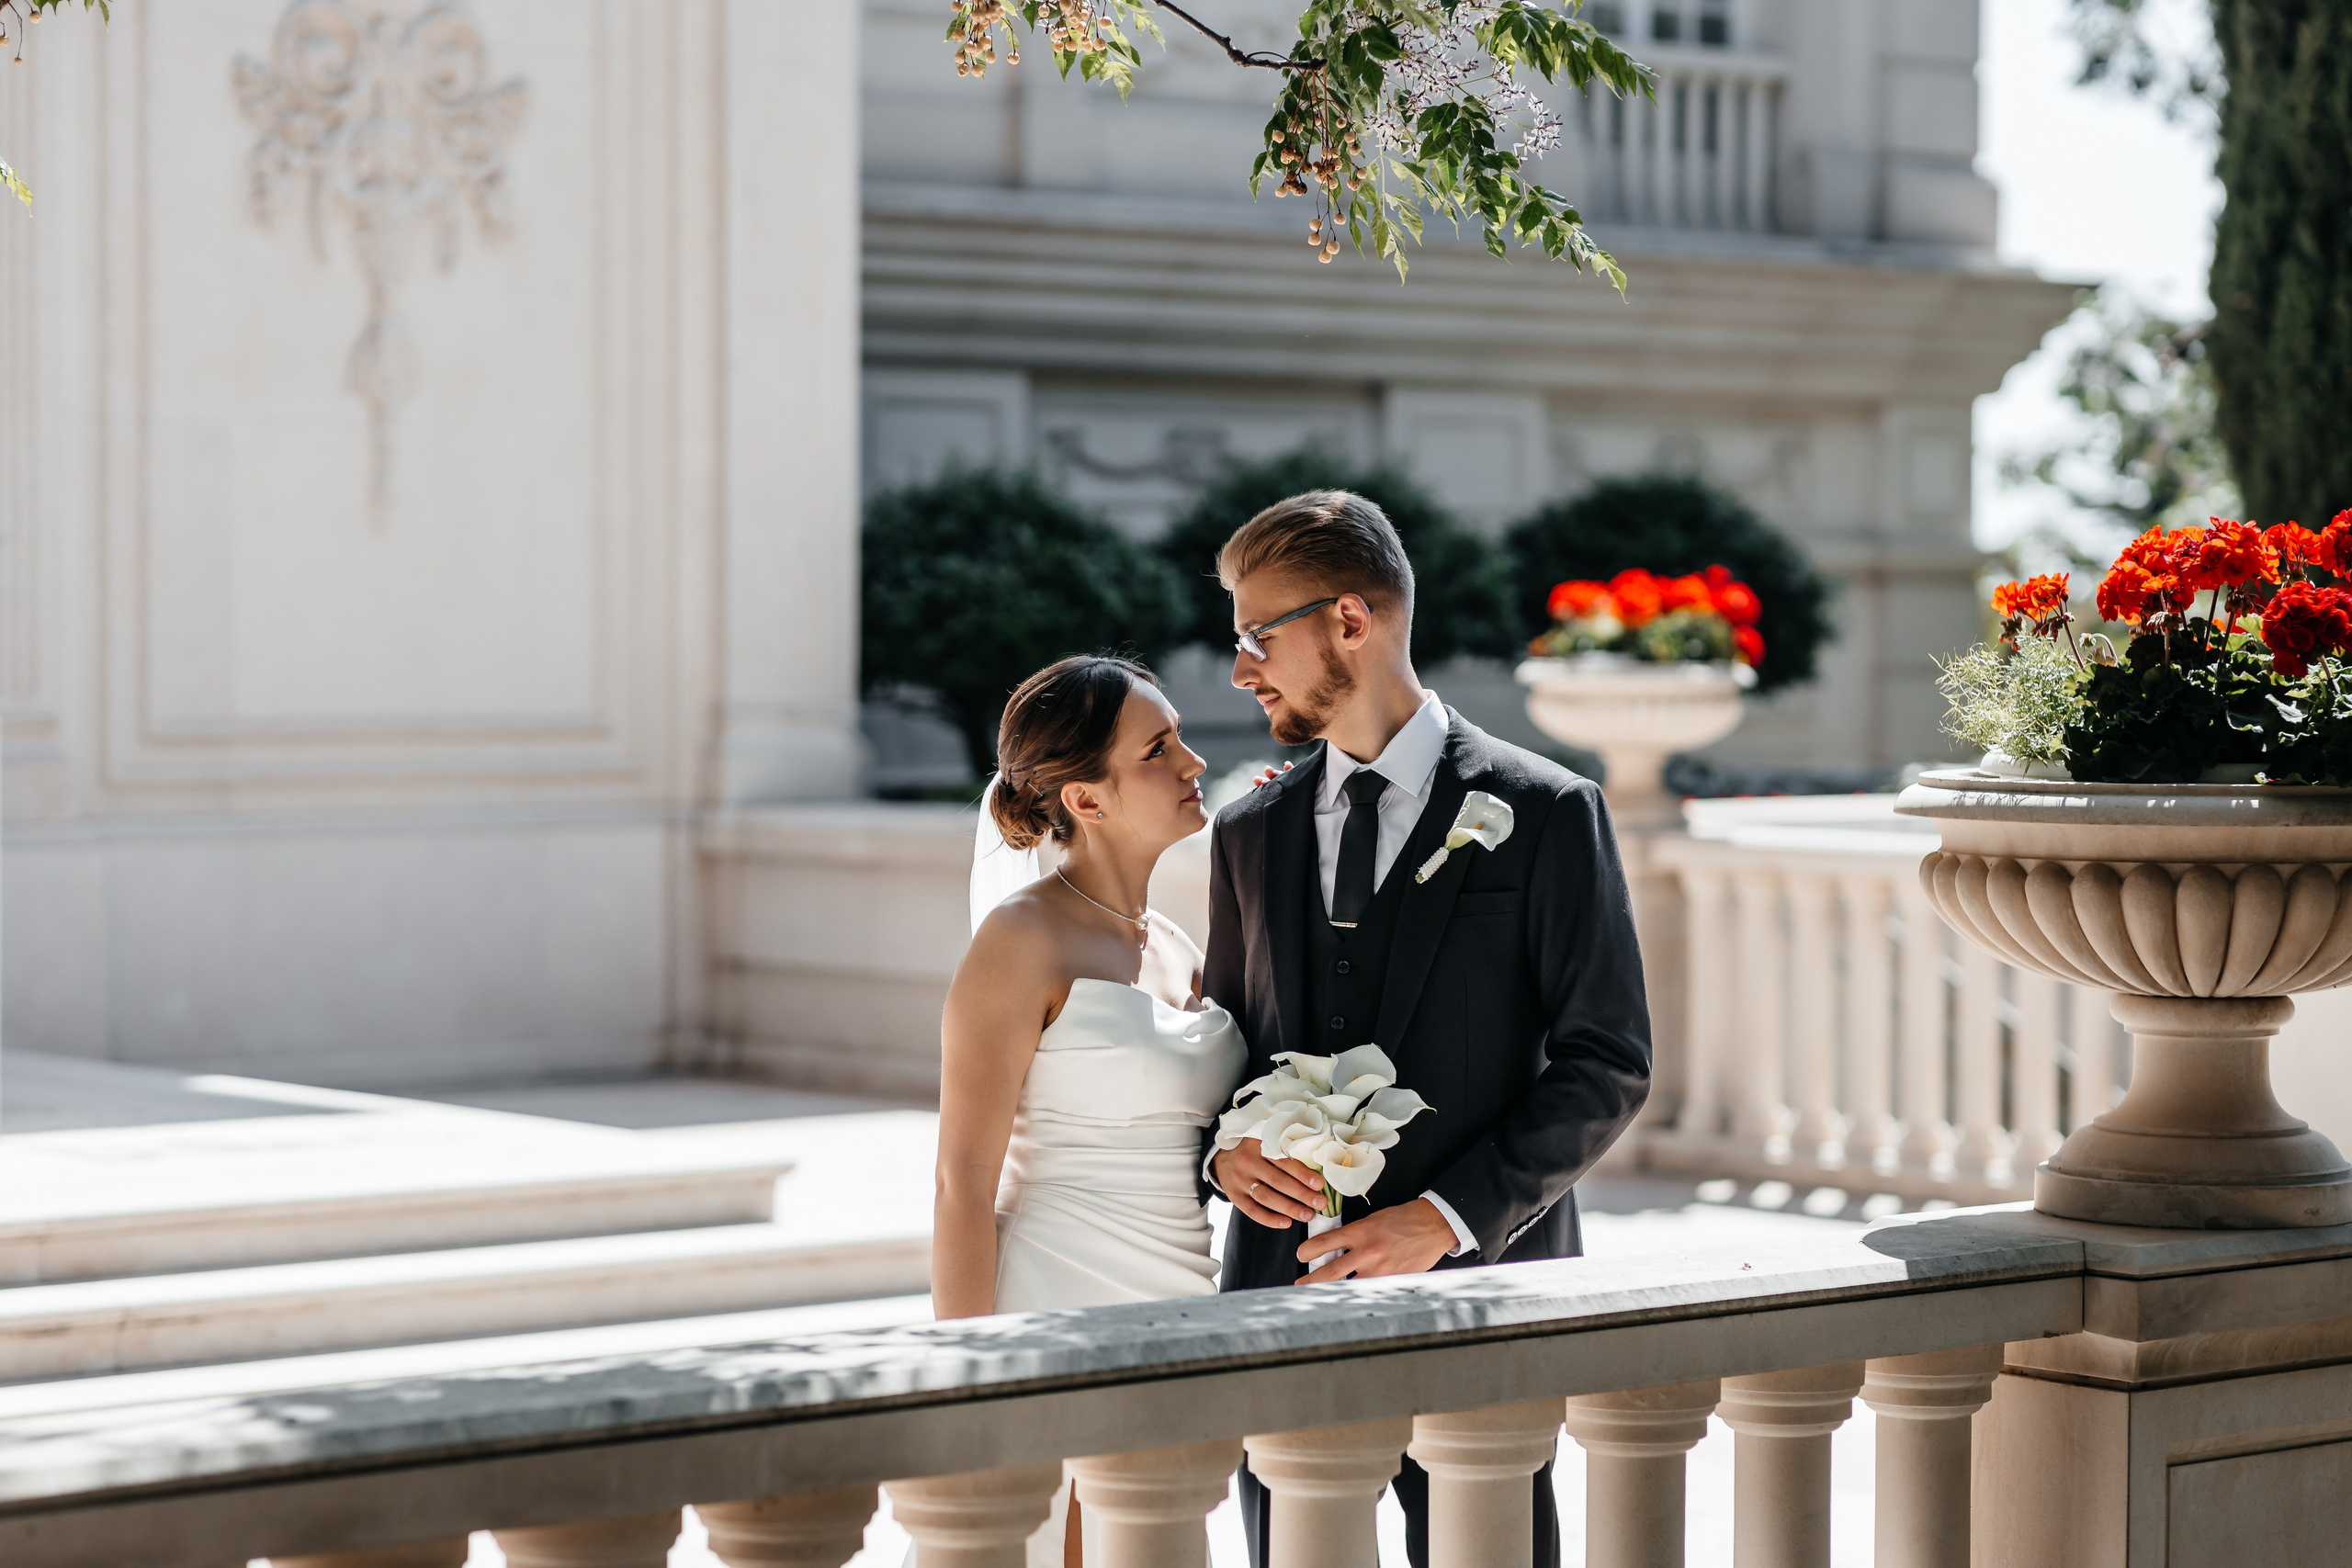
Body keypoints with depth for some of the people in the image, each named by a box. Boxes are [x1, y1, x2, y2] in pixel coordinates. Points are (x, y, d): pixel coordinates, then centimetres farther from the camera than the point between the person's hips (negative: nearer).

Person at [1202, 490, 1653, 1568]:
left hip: (1472, 1282, -4)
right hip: (1283, 1286, 4)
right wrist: (1224, 1153, -3)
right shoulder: (1250, 834, 13)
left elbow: (1606, 1064, -5)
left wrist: (1449, 1216, -14)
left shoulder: (1543, 815, -2)